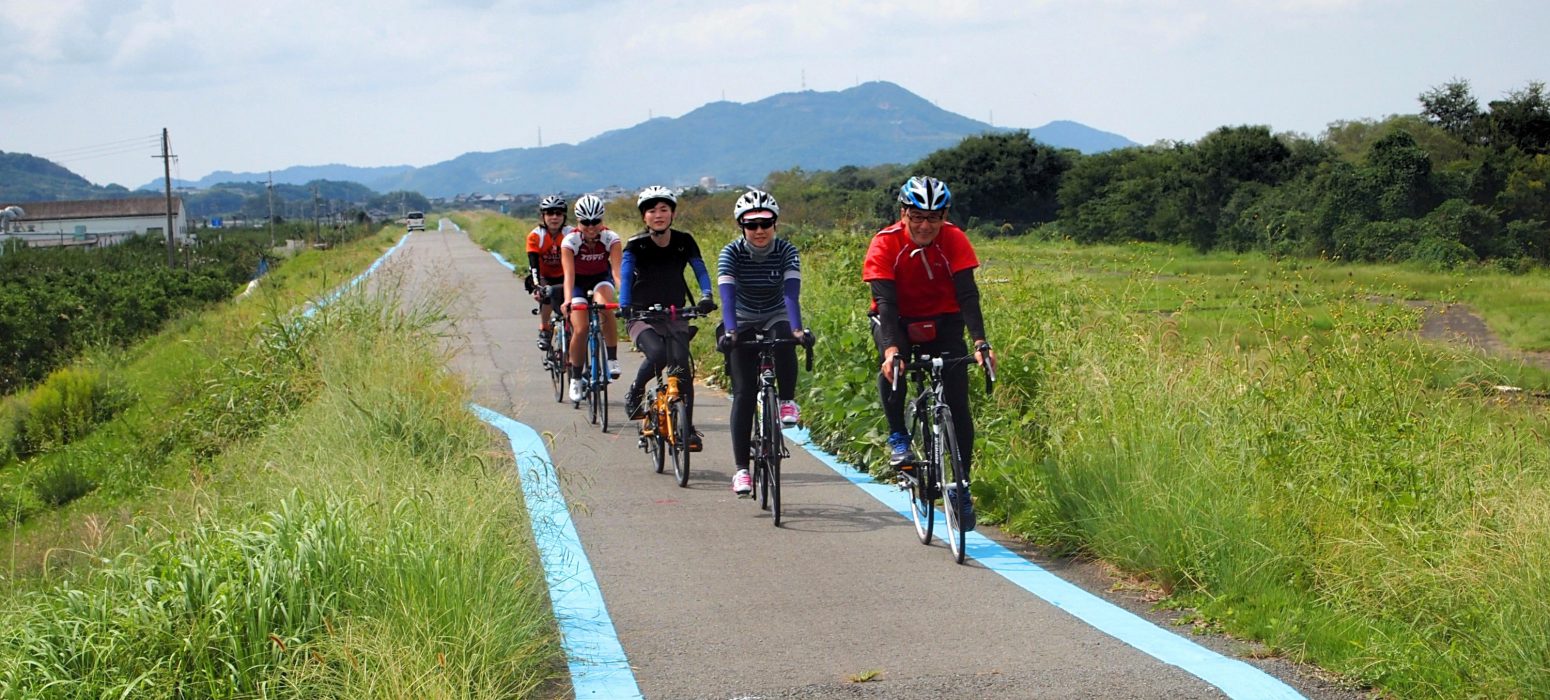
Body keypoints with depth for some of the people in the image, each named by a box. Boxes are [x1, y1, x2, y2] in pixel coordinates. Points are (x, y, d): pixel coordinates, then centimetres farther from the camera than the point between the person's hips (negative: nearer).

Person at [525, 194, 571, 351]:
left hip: (563, 276, 1)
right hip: (544, 277, -1)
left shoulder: (570, 234, -17)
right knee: (547, 295, -29)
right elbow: (534, 265, -27)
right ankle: (544, 330, -6)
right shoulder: (535, 236, -20)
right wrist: (537, 286, -41)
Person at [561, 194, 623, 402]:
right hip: (579, 282, 0)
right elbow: (568, 273, -34)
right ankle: (575, 379, 3)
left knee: (605, 306, -35)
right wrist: (567, 300, -51)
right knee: (580, 330, -17)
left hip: (602, 279, 0)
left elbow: (617, 270, -33)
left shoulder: (611, 238, -24)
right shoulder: (570, 241, -25)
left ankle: (612, 360, -22)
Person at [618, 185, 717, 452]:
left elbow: (700, 270, -4)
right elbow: (626, 275, -18)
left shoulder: (684, 242, -1)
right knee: (657, 355, -30)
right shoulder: (636, 245, -8)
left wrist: (706, 297, -23)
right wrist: (623, 307, -34)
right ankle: (634, 395, -2)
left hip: (675, 315, 2)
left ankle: (688, 428, -7)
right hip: (642, 317, -2)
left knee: (682, 366, -15)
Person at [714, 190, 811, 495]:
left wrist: (796, 329, -47)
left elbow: (791, 294, -30)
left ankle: (787, 402, -16)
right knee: (744, 393, -13)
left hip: (776, 318, 0)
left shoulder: (787, 251, -17)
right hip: (743, 323, 0)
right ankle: (741, 469, -11)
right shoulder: (731, 253, -18)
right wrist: (730, 332, -48)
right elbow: (727, 296, -31)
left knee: (784, 341, -37)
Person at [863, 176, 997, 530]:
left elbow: (968, 295, -26)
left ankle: (961, 486, 2)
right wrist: (891, 348, -45)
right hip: (897, 320, -1)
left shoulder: (954, 241, -19)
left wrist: (980, 342, -39)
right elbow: (885, 300, -31)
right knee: (893, 365, -35)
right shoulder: (885, 243, -23)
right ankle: (898, 437, -12)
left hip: (942, 321, 1)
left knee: (958, 403, -10)